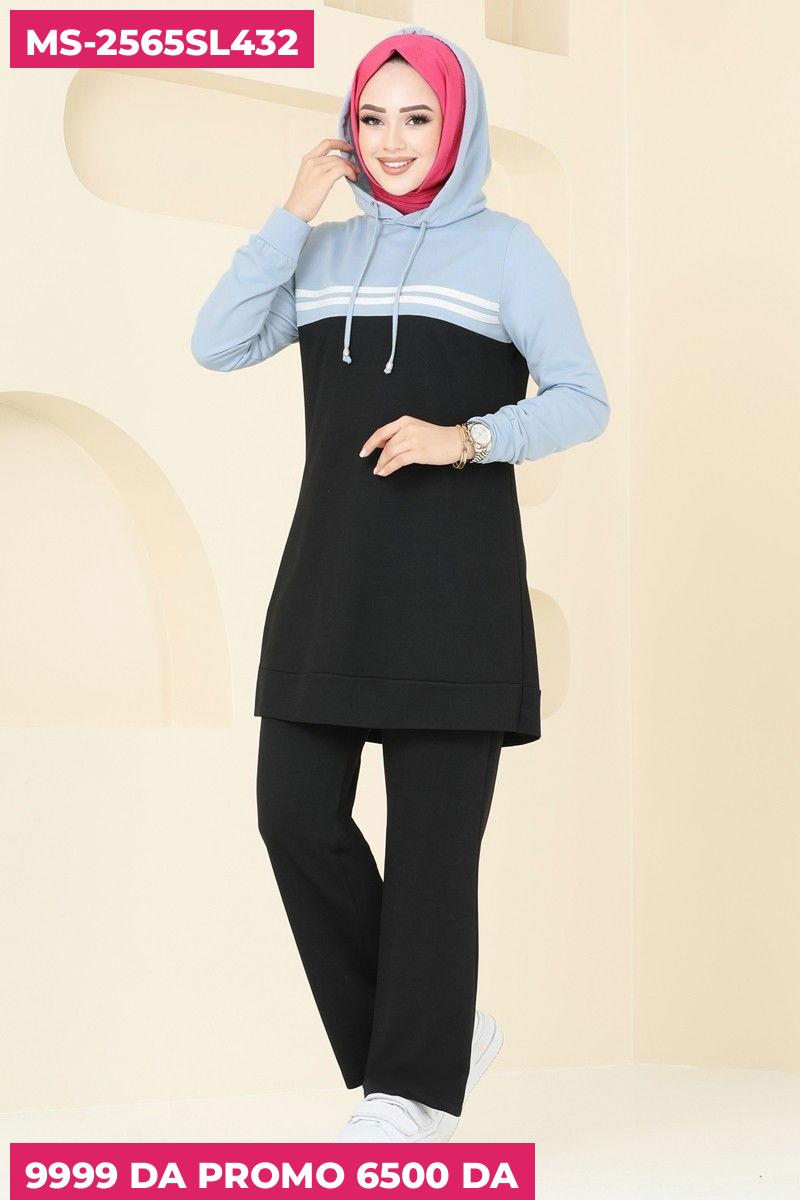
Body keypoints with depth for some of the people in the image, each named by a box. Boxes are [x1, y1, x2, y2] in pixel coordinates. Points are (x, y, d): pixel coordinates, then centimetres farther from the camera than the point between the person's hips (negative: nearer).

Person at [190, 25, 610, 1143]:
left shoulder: (506, 250, 2)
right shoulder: (326, 253, 14)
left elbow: (583, 402, -3)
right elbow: (217, 346, 1)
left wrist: (468, 438, -18)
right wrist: (292, 214, -2)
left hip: (454, 580, -4)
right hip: (331, 574, 5)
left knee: (432, 833, -2)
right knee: (297, 813, -1)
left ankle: (413, 1092, 8)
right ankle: (441, 1031, 16)